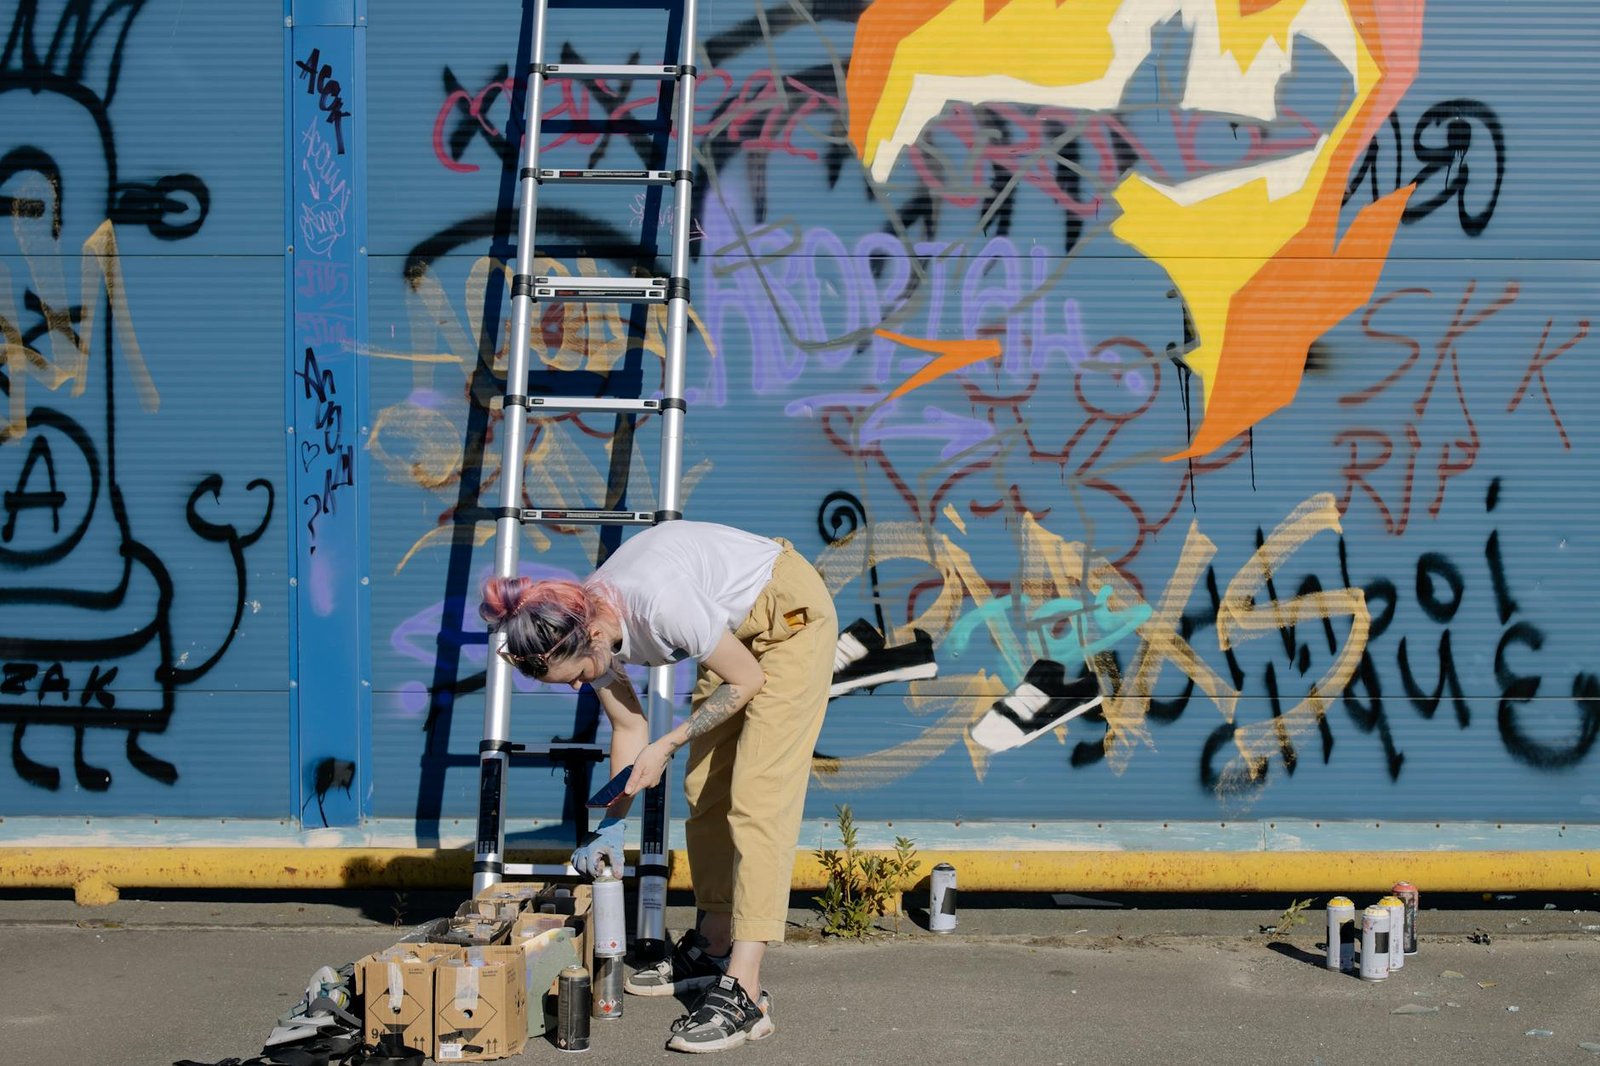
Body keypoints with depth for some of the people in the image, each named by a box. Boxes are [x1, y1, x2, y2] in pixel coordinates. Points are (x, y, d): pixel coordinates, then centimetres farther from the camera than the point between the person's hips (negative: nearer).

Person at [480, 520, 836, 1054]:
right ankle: (713, 945, 25)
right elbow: (629, 726, 2)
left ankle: (743, 991, -20)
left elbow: (747, 681, -21)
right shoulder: (579, 631, -12)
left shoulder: (657, 601, -36)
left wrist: (667, 745, -19)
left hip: (791, 613, -8)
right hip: (738, 625, 8)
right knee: (704, 789, 10)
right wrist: (613, 823, -2)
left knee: (756, 796, -16)